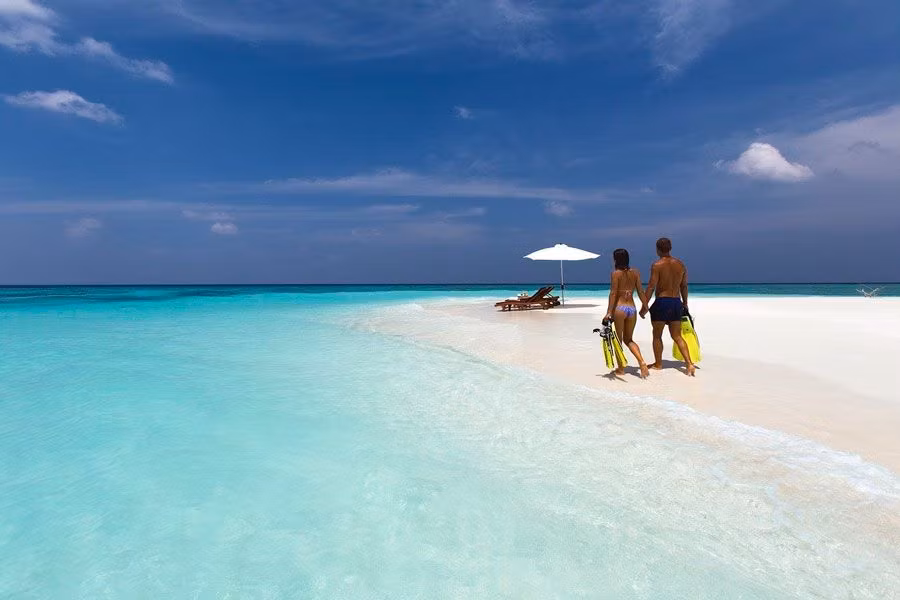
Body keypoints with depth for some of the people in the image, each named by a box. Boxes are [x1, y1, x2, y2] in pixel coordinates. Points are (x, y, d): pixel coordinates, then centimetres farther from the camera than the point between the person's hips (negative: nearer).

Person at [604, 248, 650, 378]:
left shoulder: (616, 273, -7)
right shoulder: (635, 272, 7)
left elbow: (613, 293, -12)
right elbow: (640, 291, 6)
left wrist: (609, 312, -13)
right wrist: (645, 306, 16)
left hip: (619, 308, -5)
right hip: (632, 308, 5)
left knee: (618, 339, 9)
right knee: (628, 339, 19)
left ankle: (621, 368, 15)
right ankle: (642, 362, 0)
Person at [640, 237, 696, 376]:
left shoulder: (657, 265, -10)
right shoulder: (681, 265, 8)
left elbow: (651, 286, -14)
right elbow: (684, 287, 14)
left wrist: (644, 306, -10)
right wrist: (684, 304, 24)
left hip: (662, 302, -6)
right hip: (677, 302, 6)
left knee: (657, 335, 9)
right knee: (677, 336, 11)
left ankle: (658, 363, 19)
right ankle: (689, 363, 1)